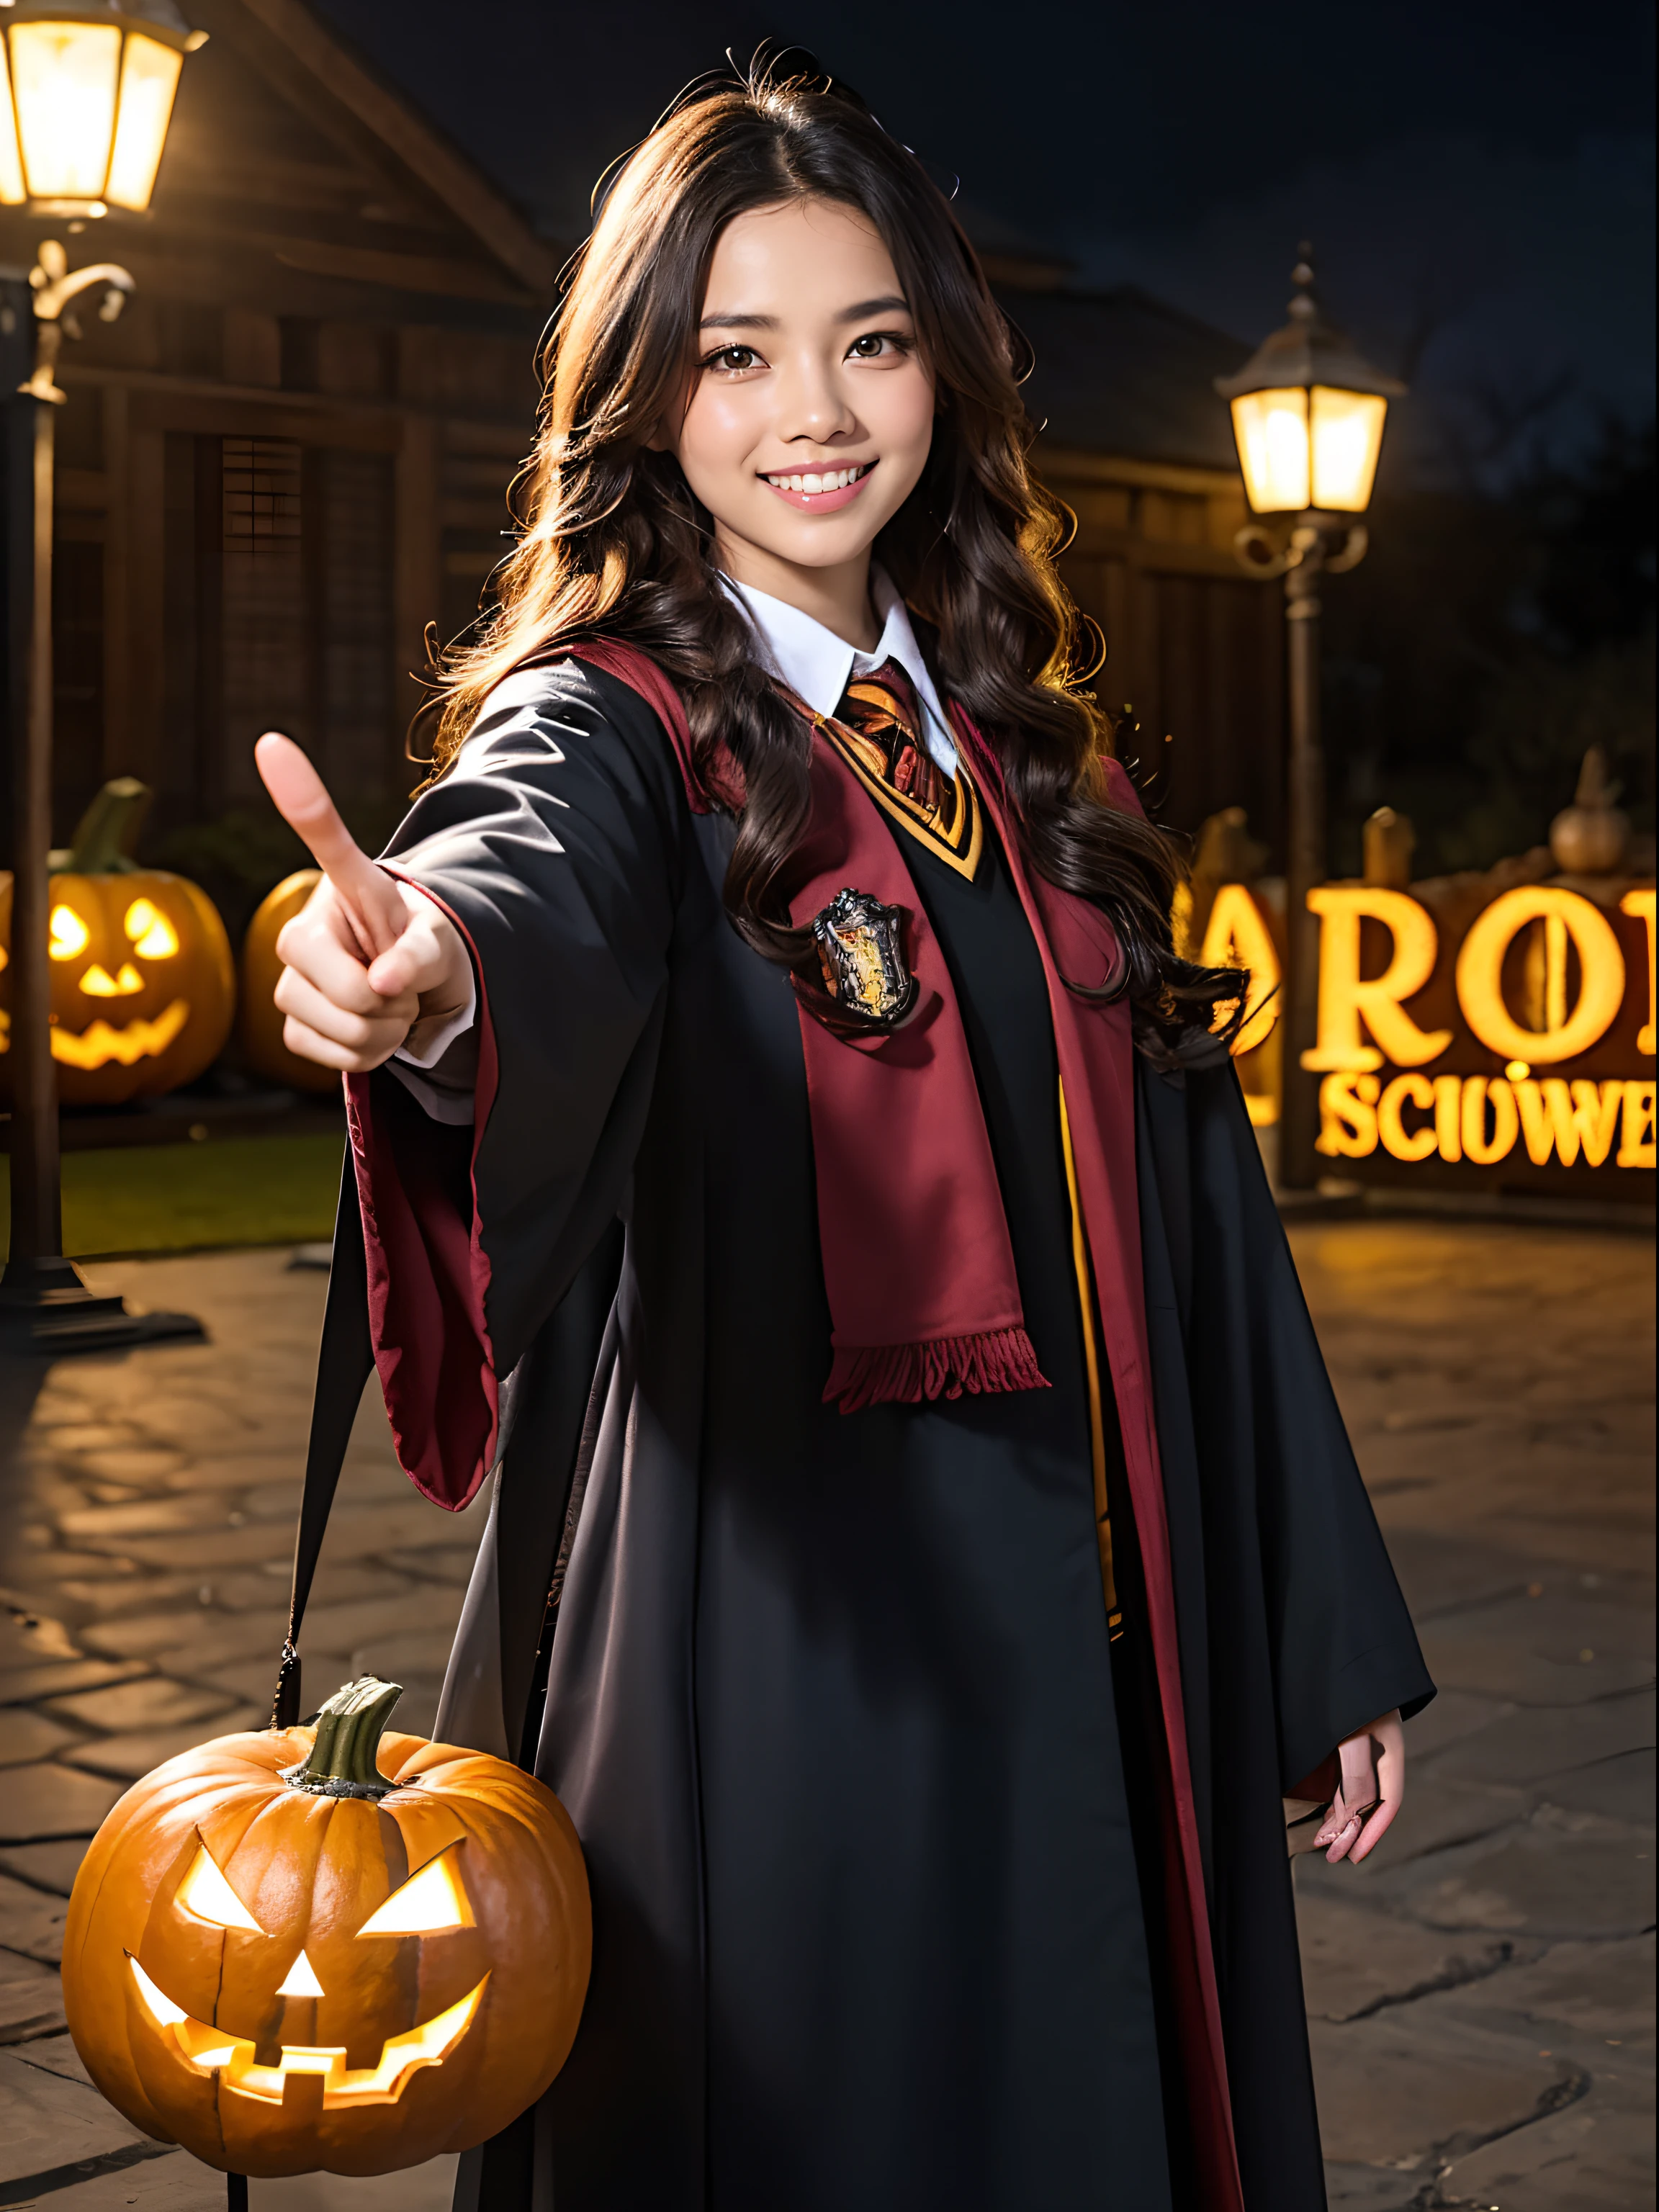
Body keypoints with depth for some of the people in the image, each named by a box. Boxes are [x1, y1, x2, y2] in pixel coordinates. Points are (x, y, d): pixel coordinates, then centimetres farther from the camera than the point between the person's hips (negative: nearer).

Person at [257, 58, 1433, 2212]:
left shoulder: (1032, 755, 9)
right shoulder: (607, 720, -6)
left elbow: (1193, 1215, 12)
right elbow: (535, 881, -31)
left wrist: (1329, 1640, 11)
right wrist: (435, 969, -55)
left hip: (1084, 1663, 5)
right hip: (773, 1670, -5)